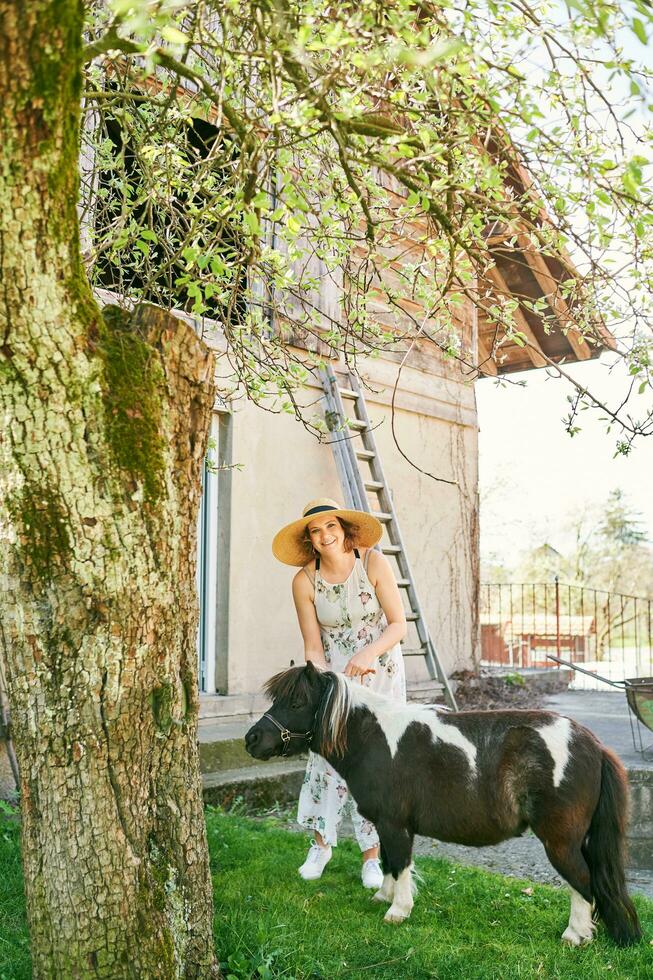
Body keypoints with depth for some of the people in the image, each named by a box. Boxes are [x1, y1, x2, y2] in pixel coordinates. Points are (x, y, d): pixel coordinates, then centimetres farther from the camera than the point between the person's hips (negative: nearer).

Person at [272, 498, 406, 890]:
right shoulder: (305, 581, -11)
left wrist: (366, 655, -29)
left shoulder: (374, 563, -16)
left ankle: (372, 855, 10)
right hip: (333, 672, 1)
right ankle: (321, 842, 13)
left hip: (381, 669, -1)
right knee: (327, 752, -8)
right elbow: (313, 646, -6)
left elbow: (398, 625, -13)